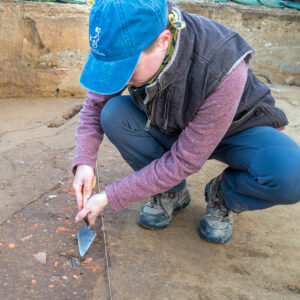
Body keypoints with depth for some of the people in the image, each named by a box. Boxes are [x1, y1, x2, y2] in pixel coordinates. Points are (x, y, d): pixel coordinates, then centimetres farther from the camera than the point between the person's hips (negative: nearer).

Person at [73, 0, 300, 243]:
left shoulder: (223, 71, -39)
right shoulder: (126, 48, -23)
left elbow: (185, 160, -31)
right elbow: (94, 105, -6)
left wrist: (111, 197, -26)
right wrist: (84, 162, -22)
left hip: (236, 129, -4)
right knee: (114, 113, -25)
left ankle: (222, 197, 0)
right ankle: (172, 192, -2)